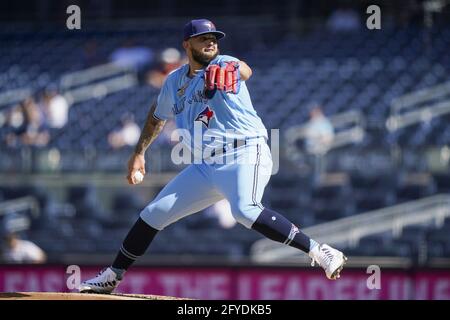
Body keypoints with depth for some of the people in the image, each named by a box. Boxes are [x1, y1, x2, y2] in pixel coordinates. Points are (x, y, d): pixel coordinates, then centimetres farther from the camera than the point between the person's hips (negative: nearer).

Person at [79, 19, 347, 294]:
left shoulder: (223, 65, -5)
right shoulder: (175, 81, 14)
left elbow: (245, 71, -30)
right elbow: (158, 116, 32)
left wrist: (229, 71, -53)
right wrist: (139, 153, 29)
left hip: (245, 155, -7)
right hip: (205, 166, 7)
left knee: (245, 211, -34)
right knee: (153, 215, 9)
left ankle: (320, 253, -35)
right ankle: (111, 277, 23)